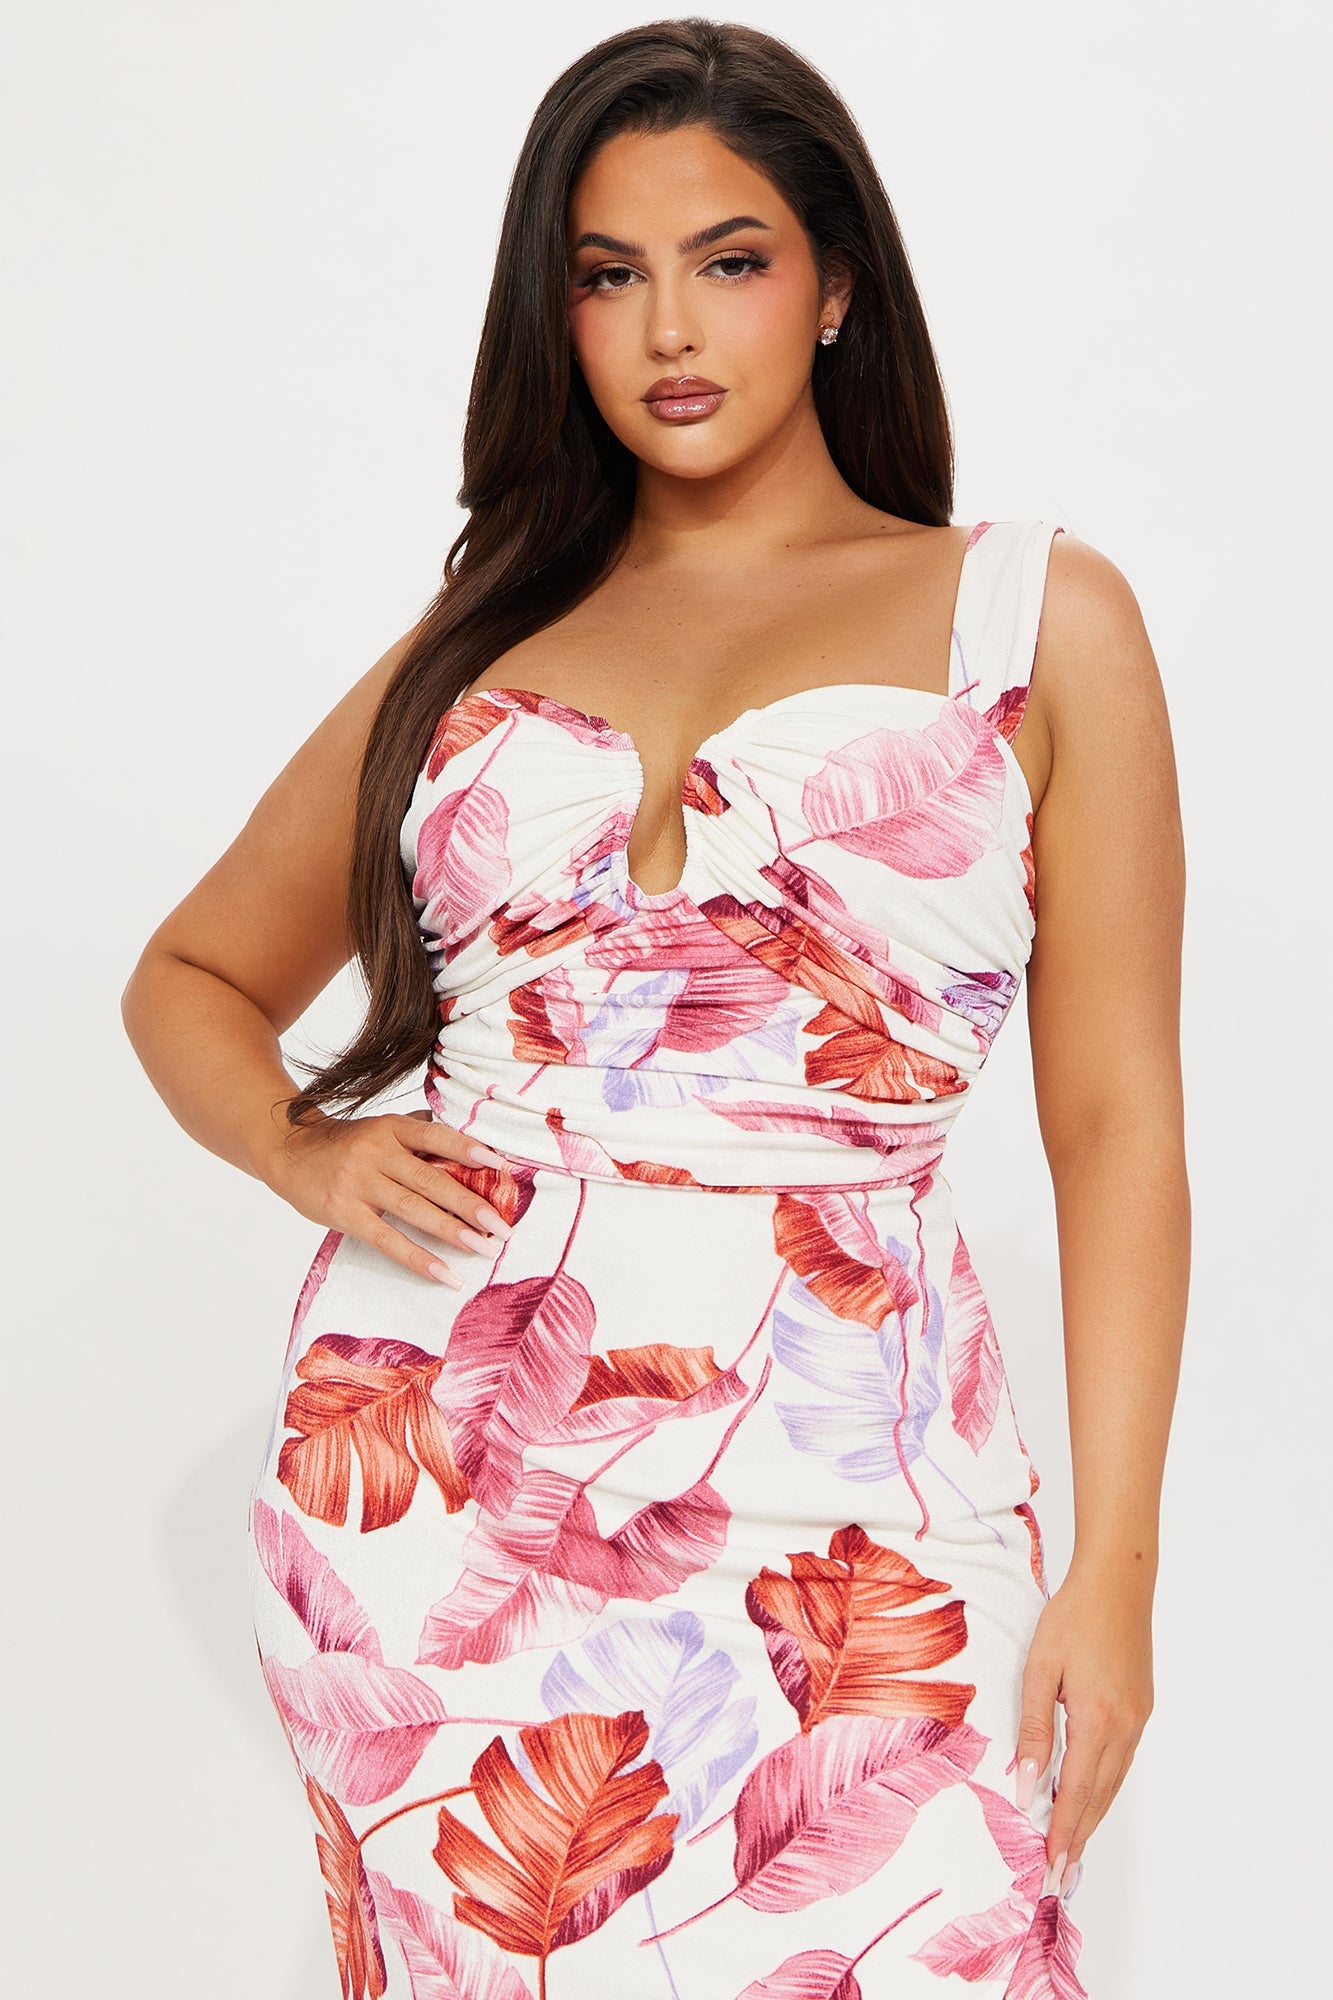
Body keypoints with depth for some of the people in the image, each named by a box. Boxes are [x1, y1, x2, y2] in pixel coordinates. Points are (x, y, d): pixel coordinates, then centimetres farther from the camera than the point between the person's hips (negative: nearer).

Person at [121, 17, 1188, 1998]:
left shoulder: (1034, 617, 6)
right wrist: (311, 1154, 2)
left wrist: (1116, 1564, -4)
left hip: (835, 1522, -2)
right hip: (434, 1464, 3)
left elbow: (1115, 1124, 2)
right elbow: (192, 979, 24)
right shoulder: (477, 643, 14)